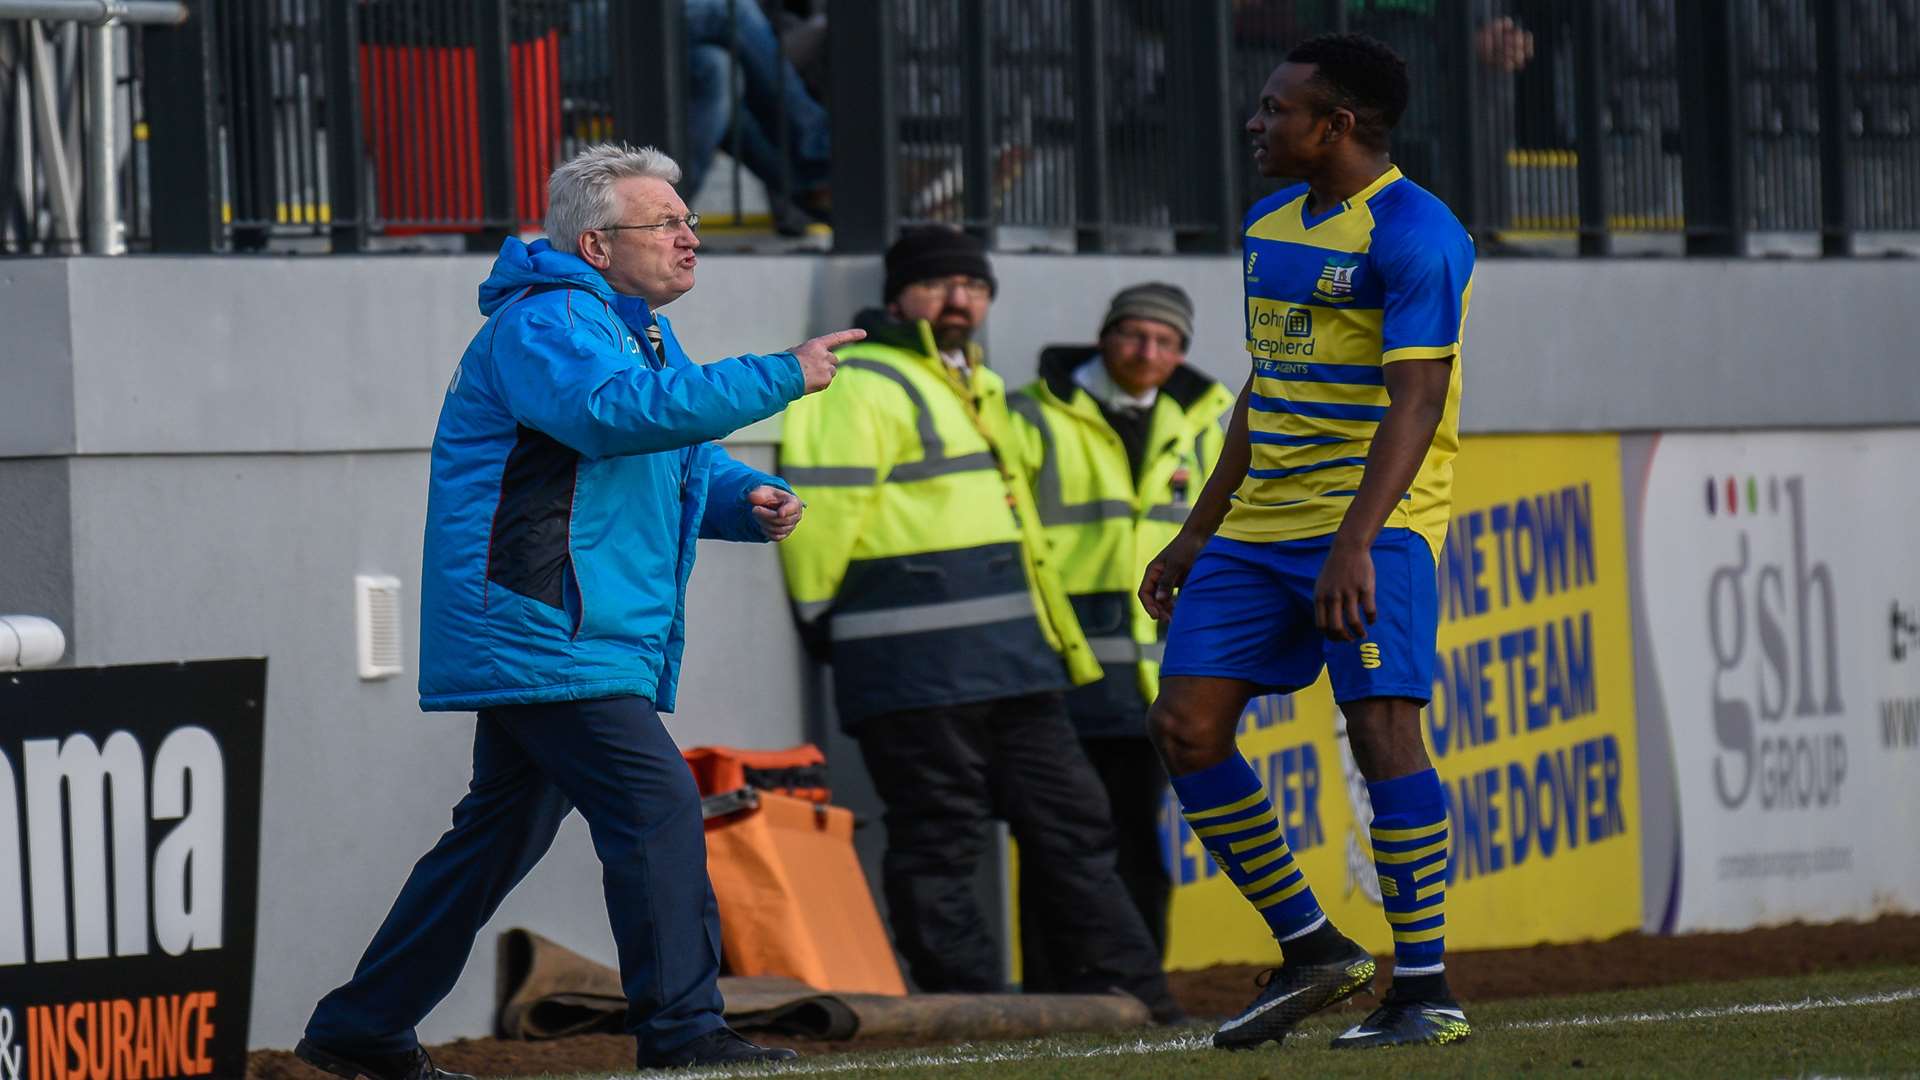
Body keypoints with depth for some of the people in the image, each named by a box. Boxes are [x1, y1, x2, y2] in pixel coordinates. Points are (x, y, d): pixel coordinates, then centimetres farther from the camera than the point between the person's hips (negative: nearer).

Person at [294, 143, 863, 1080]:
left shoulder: (642, 333, 21)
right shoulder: (544, 324, -12)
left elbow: (693, 465, 29)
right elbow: (620, 410, -31)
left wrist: (750, 501, 5)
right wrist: (782, 377, -29)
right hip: (544, 640, -11)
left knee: (500, 835, 14)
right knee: (656, 808, -17)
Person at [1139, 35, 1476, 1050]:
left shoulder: (1414, 234, -12)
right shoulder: (1271, 224, 15)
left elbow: (1416, 402, -20)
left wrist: (1353, 541, -30)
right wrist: (1196, 536, 23)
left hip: (1375, 519, -8)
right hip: (1258, 524, 9)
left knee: (1381, 727, -18)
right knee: (1185, 727, 0)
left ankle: (1426, 991, -13)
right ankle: (1310, 948, 11)